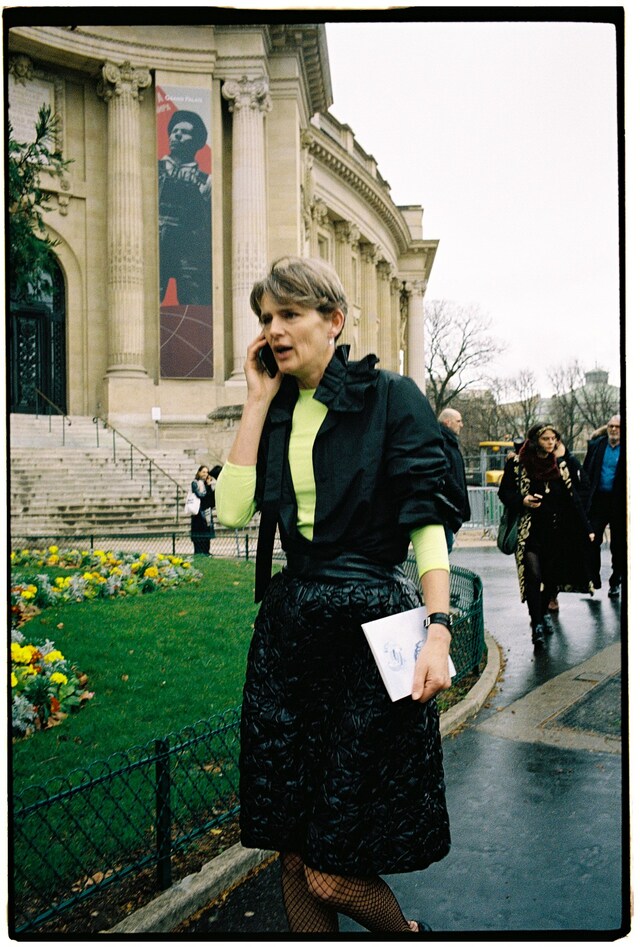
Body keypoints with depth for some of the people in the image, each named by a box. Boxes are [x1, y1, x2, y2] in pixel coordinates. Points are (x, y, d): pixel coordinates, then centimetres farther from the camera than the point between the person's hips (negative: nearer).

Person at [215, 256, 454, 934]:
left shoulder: (390, 398, -3)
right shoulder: (277, 411, 11)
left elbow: (428, 523, -8)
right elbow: (232, 507, -3)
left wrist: (437, 631, -18)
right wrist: (258, 401, 0)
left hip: (371, 626, -5)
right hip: (288, 628, 5)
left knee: (334, 874, 1)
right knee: (292, 852, 10)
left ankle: (410, 935, 32)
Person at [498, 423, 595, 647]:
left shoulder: (561, 463, 8)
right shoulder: (517, 464, -2)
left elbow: (581, 481, -2)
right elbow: (504, 492, -1)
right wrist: (522, 500, -14)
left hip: (557, 530, 4)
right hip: (530, 530, -4)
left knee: (551, 574, 11)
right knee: (533, 575, -14)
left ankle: (544, 612, 34)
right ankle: (536, 624, -10)